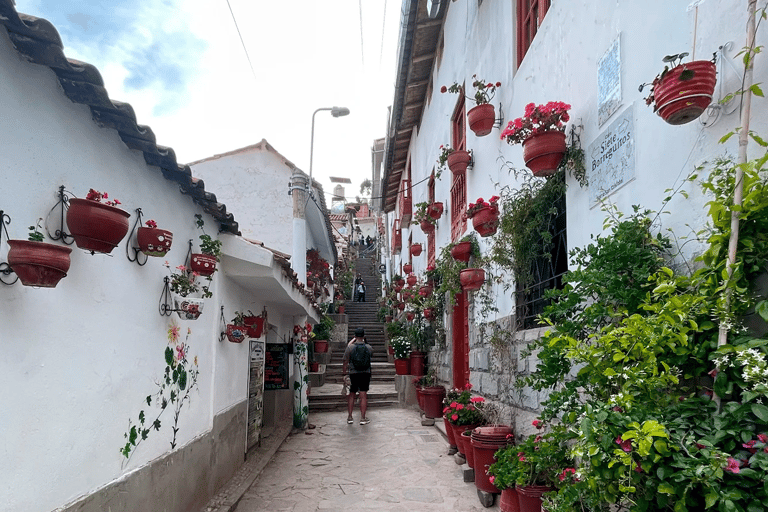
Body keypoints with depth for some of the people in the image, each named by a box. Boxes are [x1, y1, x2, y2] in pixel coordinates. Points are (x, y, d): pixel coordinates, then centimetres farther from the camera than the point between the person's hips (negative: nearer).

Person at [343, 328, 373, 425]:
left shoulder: (350, 347, -7)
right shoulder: (369, 348, -2)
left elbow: (345, 362, -5)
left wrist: (345, 373, 7)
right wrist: (363, 341, 25)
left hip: (353, 374, 0)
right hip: (365, 374, 1)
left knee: (351, 395, 10)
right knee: (363, 395, 4)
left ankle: (349, 417, 14)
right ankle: (363, 418, 6)